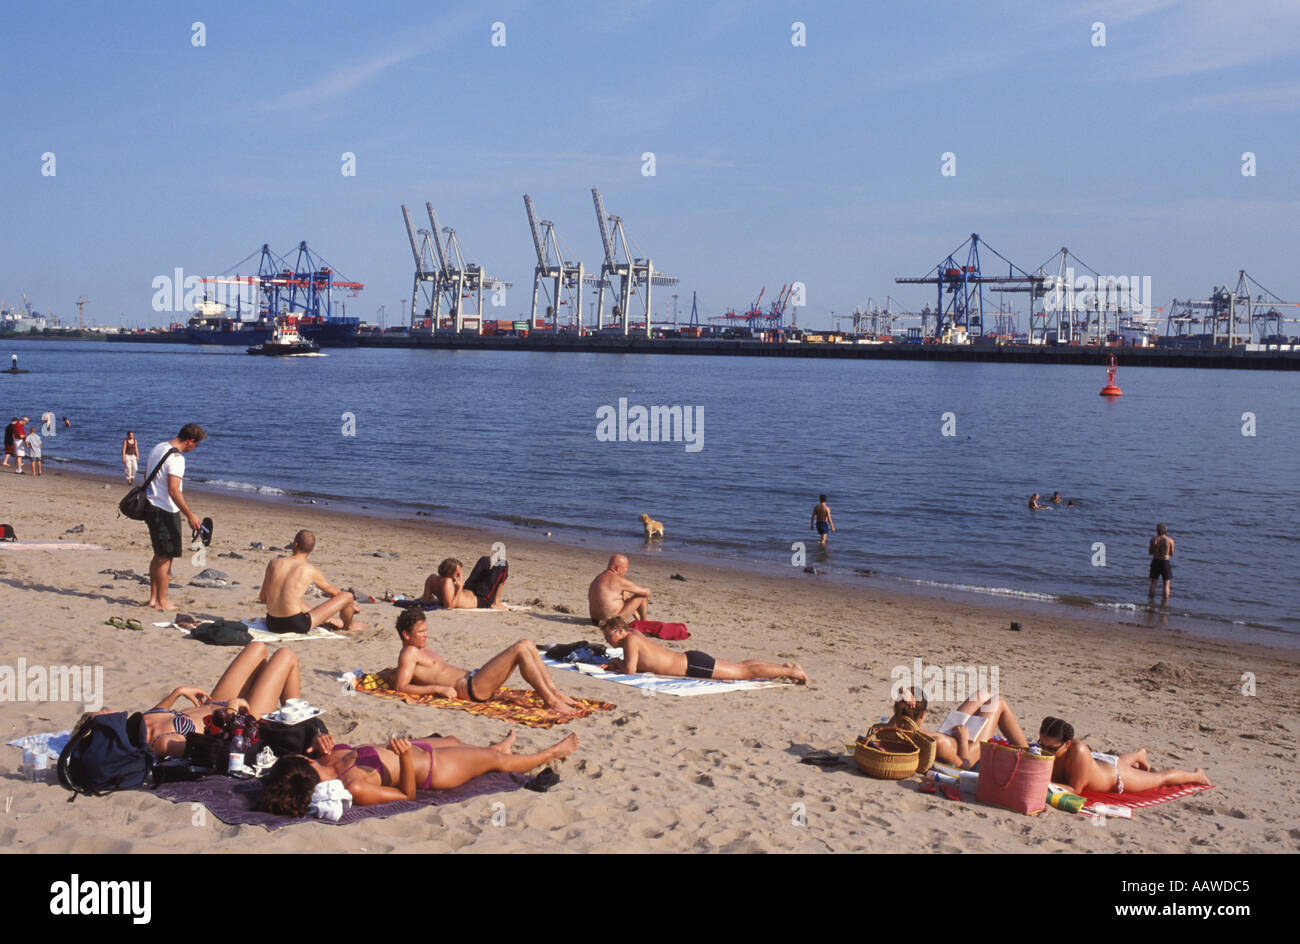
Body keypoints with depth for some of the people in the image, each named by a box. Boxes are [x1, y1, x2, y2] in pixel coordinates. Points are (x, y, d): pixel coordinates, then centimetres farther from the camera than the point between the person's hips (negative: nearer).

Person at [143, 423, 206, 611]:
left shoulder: (157, 449, 10)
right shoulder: (176, 458, -19)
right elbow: (173, 490, -25)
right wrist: (190, 515, -22)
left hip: (151, 507, 9)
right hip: (166, 511, -9)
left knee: (159, 555, 19)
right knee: (166, 558, 0)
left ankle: (153, 597, 25)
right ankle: (162, 602, 7)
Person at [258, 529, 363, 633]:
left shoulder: (274, 563, 4)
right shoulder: (311, 571, -3)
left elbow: (262, 598, 12)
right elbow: (333, 591, 15)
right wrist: (352, 605, 35)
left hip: (272, 624, 5)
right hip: (297, 625, -5)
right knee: (347, 596, 6)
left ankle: (330, 620, 50)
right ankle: (349, 625, 36)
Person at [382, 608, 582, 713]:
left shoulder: (423, 651, 25)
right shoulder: (409, 653, -3)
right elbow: (401, 687, -16)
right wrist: (438, 688, -21)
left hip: (472, 678, 11)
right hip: (469, 688, -11)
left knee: (527, 645, 2)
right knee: (520, 650, -21)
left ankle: (554, 692, -2)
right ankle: (550, 701, -22)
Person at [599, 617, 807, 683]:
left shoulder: (630, 639, -16)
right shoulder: (636, 634, 11)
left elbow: (630, 670, -24)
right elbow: (639, 665, 24)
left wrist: (617, 664, -4)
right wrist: (617, 663, 8)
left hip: (694, 665, -9)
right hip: (690, 661, 9)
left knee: (745, 671, -4)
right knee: (738, 667, 17)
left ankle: (789, 671, 0)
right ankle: (784, 667, 24)